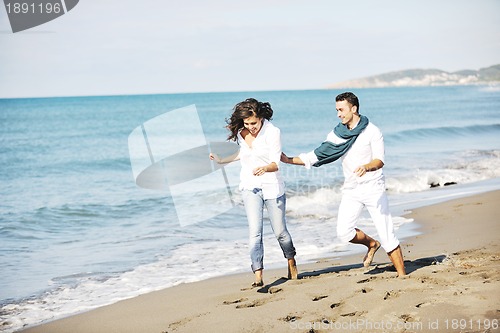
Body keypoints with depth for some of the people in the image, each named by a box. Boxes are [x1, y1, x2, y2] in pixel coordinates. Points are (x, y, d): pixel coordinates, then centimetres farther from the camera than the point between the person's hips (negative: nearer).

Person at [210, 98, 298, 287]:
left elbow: (276, 163, -21)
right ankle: (258, 276, -14)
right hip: (250, 187, 3)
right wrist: (222, 160, 22)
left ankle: (291, 262, 36)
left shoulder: (272, 132, -16)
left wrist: (265, 168, -42)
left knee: (280, 231, 8)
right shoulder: (240, 133, 0)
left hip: (272, 186, -3)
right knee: (255, 232, -11)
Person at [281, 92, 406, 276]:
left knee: (387, 233, -6)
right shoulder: (337, 134, 5)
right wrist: (289, 160, 2)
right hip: (351, 190, 4)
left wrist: (366, 167, -37)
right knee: (344, 232, -12)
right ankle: (371, 244, 17)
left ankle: (402, 275, 3)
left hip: (373, 188, -4)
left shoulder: (372, 131, -8)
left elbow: (379, 160, -16)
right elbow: (316, 156, 9)